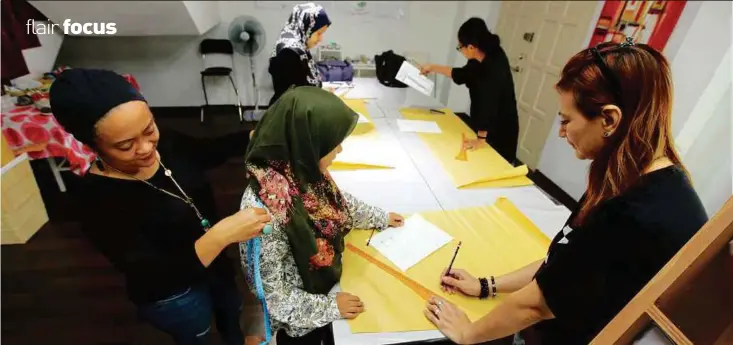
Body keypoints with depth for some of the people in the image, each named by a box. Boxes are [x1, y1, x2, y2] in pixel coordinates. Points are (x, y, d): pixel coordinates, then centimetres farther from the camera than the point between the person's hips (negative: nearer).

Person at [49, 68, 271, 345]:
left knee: (233, 316, 32)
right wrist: (222, 234, -47)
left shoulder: (165, 143, -18)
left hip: (214, 263, 5)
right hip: (173, 298, -5)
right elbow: (155, 279, -32)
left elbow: (213, 151, 0)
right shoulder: (99, 202, -31)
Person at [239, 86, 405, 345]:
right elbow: (271, 294, -28)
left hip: (325, 283, 6)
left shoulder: (303, 171, -18)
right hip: (299, 320, -5)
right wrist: (329, 306, -20)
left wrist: (380, 218, 14)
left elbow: (337, 201, 4)